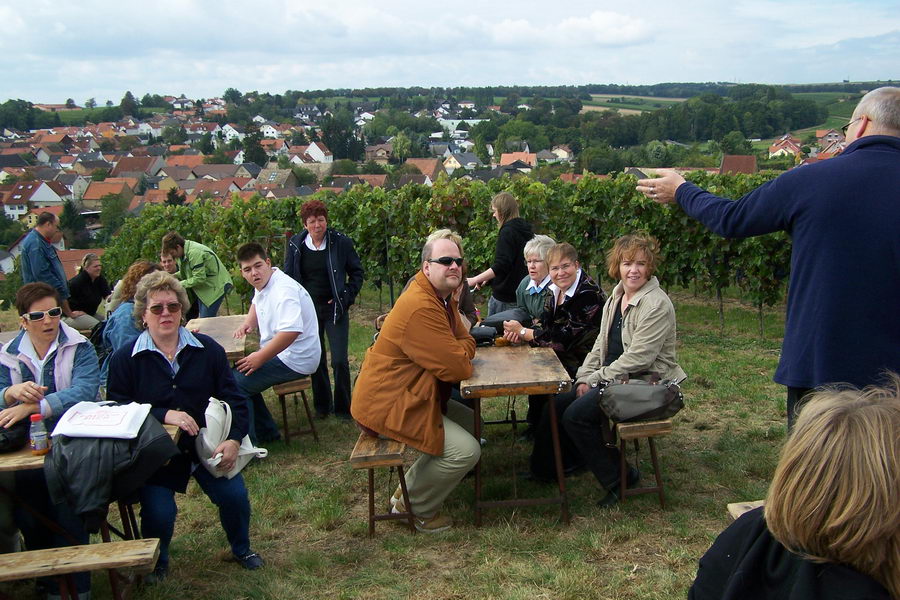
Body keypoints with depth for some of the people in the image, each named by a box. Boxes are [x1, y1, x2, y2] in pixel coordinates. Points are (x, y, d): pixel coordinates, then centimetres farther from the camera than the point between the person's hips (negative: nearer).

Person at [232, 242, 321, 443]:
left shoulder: (284, 290, -23)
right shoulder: (262, 284, 10)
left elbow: (292, 330, -37)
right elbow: (257, 303, 37)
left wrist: (260, 357, -28)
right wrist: (248, 322, 16)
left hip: (293, 360, -11)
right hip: (281, 356, 11)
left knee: (236, 383, -17)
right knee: (235, 372, 17)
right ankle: (266, 432, 21)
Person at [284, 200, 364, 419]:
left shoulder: (341, 242, -7)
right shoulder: (296, 245, 0)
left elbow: (357, 272, 3)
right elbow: (288, 276, 12)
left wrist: (347, 297, -6)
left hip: (334, 309, -2)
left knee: (340, 361, -4)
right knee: (316, 360, 11)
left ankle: (343, 407, 12)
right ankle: (322, 405, 25)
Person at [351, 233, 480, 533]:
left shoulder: (443, 297, 9)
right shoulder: (420, 308, -26)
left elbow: (465, 341, 10)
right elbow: (458, 368, -26)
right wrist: (462, 351, -3)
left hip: (409, 396, 11)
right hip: (386, 406, -11)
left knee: (472, 422, 17)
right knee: (466, 450, -16)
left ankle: (410, 490, 23)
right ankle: (417, 508, 9)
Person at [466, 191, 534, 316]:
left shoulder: (508, 232, -15)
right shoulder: (525, 230, 12)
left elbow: (501, 266, -24)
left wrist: (475, 279, -19)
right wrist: (487, 277, 22)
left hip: (504, 297, -9)